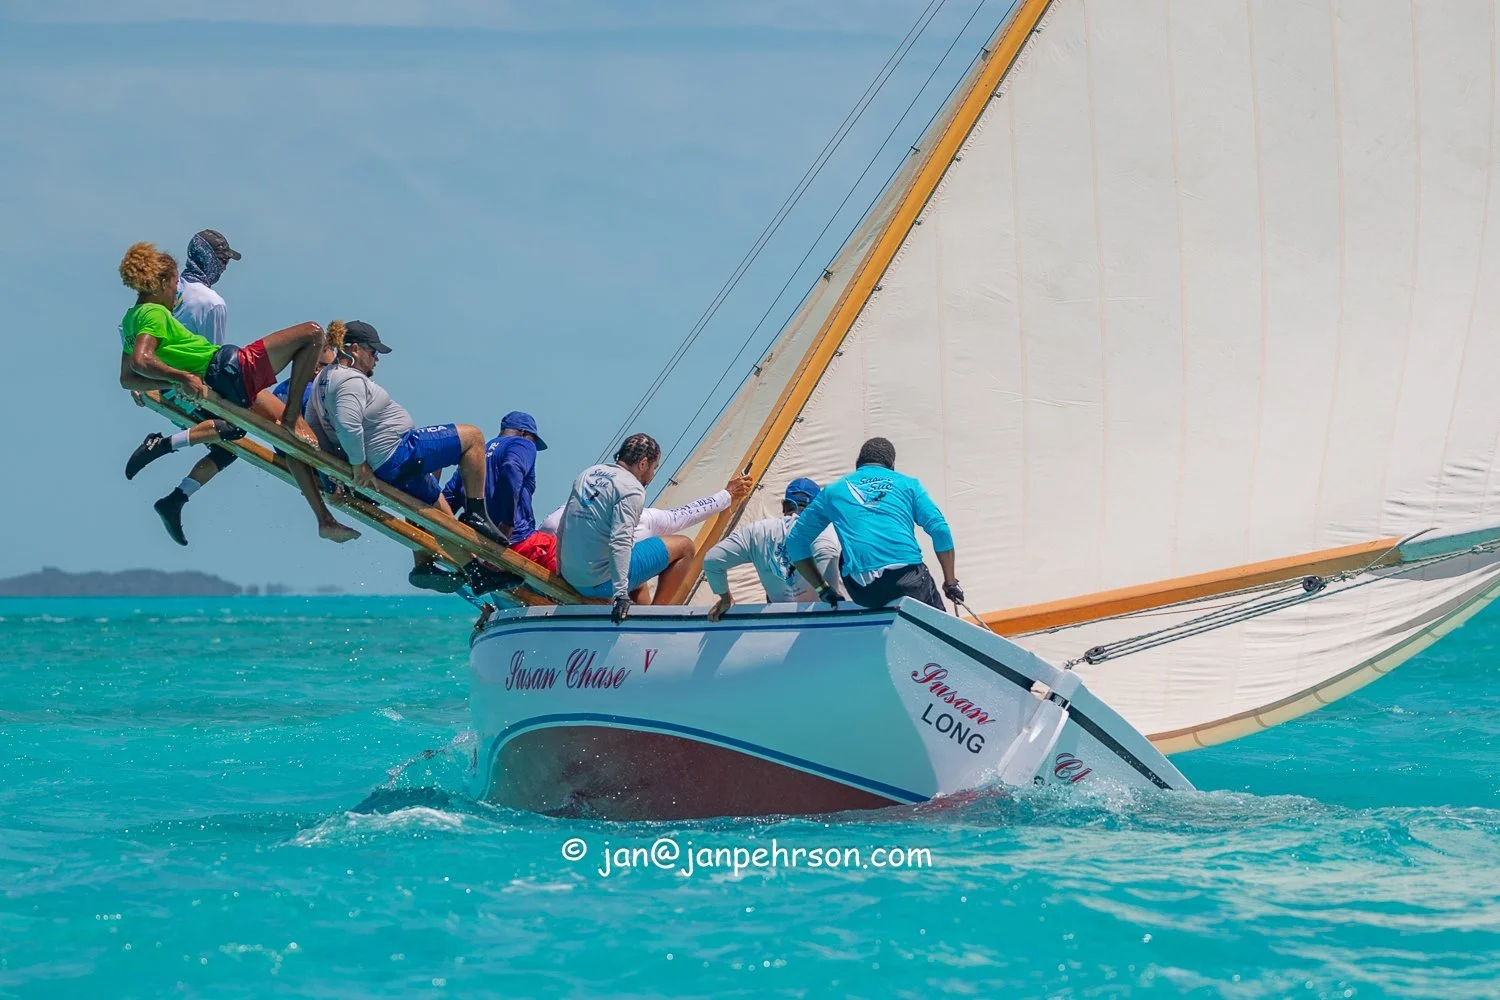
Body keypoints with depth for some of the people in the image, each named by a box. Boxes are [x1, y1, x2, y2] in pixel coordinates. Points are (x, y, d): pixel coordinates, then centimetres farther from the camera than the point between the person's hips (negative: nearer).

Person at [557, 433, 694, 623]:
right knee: (685, 546, 2)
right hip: (603, 582, -9)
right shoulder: (632, 489, -12)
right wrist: (621, 594, -28)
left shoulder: (587, 475, 12)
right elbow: (620, 542, -24)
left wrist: (562, 574, 26)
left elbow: (562, 531, 16)